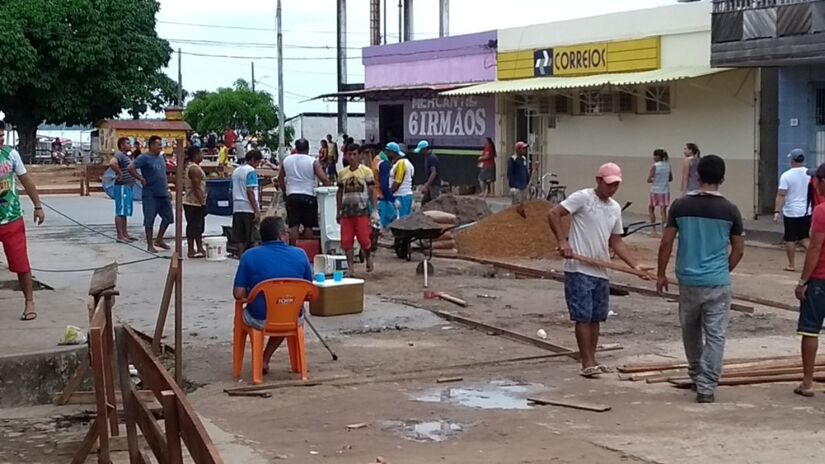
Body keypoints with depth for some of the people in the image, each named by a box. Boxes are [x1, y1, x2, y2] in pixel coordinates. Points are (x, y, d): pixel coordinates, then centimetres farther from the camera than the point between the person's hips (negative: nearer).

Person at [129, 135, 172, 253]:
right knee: (149, 220, -1)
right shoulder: (144, 158, -11)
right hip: (150, 195, -7)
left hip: (163, 193, 7)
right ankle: (150, 245, 7)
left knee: (168, 217, 13)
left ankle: (159, 240, 27)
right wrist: (141, 179, -17)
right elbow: (131, 168, -20)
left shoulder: (161, 157, 11)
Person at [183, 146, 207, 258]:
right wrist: (202, 203, -21)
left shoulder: (189, 166, 14)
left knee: (198, 226, 15)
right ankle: (191, 251, -2)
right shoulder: (195, 169, -18)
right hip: (194, 203, -11)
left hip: (190, 201, 11)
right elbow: (197, 188, -22)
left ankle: (200, 249, 21)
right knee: (193, 226, -6)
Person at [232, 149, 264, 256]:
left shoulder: (236, 171, 16)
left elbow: (232, 191, 17)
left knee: (239, 239, 5)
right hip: (248, 208, -7)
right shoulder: (251, 171, -8)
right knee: (252, 239, -3)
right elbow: (250, 191, -16)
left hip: (237, 208, 7)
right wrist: (257, 211, -17)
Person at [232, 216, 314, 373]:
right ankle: (265, 359, 38)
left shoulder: (250, 256, -9)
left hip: (260, 320, -2)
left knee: (244, 314, 34)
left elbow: (238, 294, -10)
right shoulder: (300, 254, -4)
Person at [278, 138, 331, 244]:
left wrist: (285, 191, 27)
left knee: (293, 226, 3)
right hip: (308, 197, -2)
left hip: (292, 196, 2)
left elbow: (280, 178, 17)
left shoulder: (286, 160, 6)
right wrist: (329, 184, 4)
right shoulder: (313, 162, -6)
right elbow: (324, 179, -14)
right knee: (308, 226, 6)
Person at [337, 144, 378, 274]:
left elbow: (371, 192, -2)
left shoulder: (366, 171, -1)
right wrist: (339, 212, 15)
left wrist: (375, 211, -7)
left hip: (362, 211, -3)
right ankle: (350, 266, 9)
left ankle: (368, 257, 23)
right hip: (347, 211, 3)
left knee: (364, 239, -6)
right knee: (346, 241, 0)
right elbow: (340, 193, 16)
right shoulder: (342, 173, 9)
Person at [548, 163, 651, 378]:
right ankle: (587, 364, -4)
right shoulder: (582, 198, -8)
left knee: (596, 318, 11)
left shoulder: (615, 208, 13)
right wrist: (562, 241, -23)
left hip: (601, 272, 7)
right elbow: (554, 214, -13)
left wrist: (635, 266, 7)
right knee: (583, 317, -7)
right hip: (579, 270, -7)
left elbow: (616, 242, 16)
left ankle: (591, 361, 20)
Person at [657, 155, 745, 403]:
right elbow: (738, 249, 1)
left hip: (688, 280, 2)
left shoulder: (681, 205, -4)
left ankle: (696, 375, 38)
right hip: (718, 282, -2)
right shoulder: (730, 210, -5)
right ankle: (706, 388, -1)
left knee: (690, 330, 22)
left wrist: (661, 274, 8)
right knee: (715, 335, 3)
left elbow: (666, 243, -3)